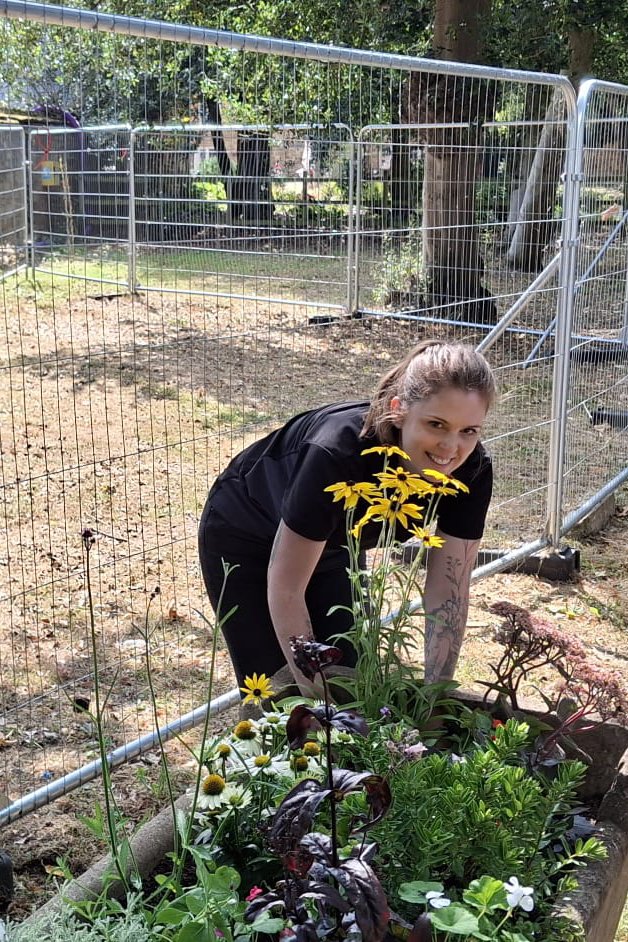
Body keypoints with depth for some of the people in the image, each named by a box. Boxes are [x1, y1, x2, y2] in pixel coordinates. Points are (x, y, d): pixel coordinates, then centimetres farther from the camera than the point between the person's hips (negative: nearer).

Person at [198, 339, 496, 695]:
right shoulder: (338, 452, -40)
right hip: (243, 538, -4)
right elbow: (285, 590, -31)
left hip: (333, 546, 4)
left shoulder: (471, 471, -27)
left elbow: (449, 594, -17)